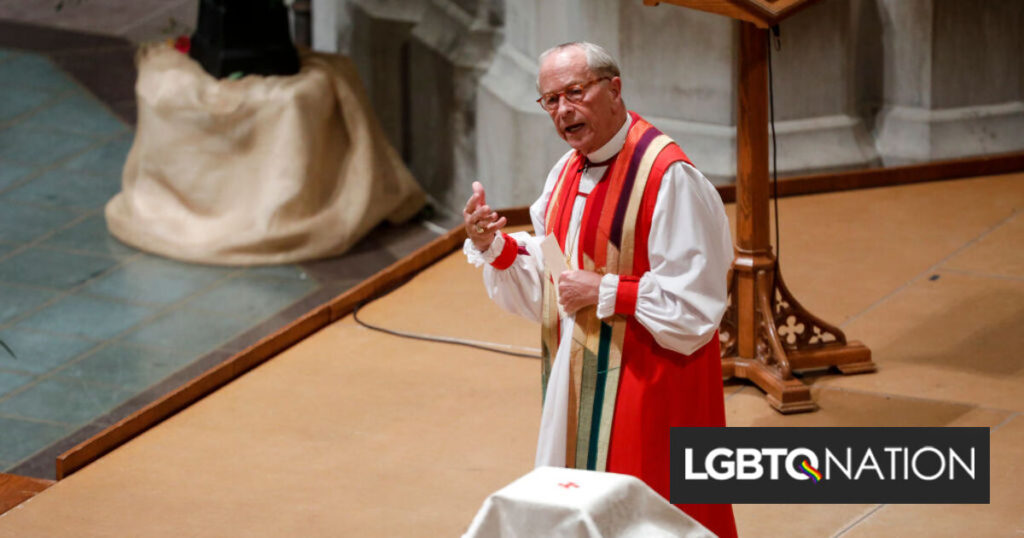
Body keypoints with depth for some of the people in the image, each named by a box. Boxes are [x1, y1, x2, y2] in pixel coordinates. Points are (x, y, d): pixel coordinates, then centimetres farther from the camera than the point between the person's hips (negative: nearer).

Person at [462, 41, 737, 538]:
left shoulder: (669, 177, -18)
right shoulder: (567, 172, 9)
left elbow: (695, 305, -19)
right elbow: (544, 284, 14)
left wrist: (605, 292, -20)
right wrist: (494, 246, -3)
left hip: (647, 387, -8)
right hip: (574, 385, 8)